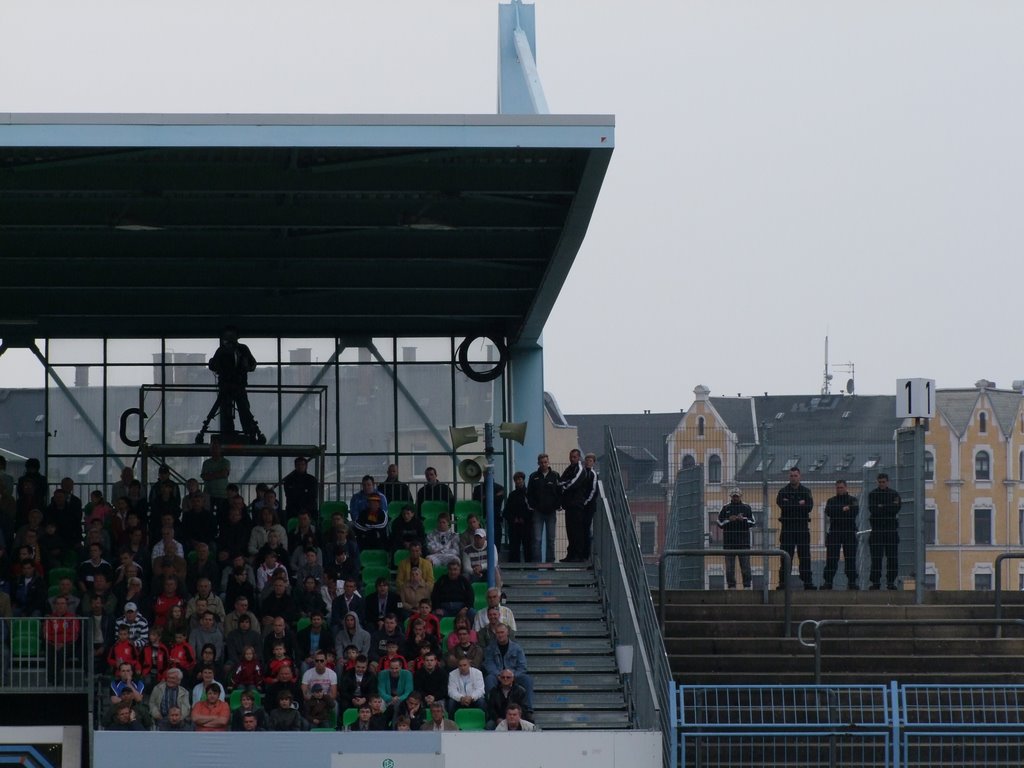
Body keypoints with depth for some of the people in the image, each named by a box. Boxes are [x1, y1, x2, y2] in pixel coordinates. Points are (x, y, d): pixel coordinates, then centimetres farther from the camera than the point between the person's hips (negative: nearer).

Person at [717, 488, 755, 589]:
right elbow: (720, 523, 5)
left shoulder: (746, 508, 10)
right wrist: (729, 520, -11)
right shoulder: (725, 508, 10)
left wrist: (743, 519, -13)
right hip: (729, 542, 1)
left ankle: (747, 585, -1)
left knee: (745, 564, -3)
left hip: (743, 541, 0)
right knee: (730, 565, -1)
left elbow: (752, 522, 4)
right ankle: (731, 586, 2)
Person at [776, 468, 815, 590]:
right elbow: (781, 504, -13)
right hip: (788, 526, -1)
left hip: (802, 526, 1)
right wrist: (799, 504, -14)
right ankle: (783, 582, -1)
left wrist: (791, 505, -14)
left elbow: (809, 506, -6)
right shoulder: (783, 491, 5)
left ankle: (808, 582, 3)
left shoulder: (806, 491, 9)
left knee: (805, 556, 1)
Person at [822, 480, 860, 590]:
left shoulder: (852, 500, 9)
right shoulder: (831, 501, 13)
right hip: (834, 532, 1)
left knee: (851, 559, -1)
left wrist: (838, 511, -14)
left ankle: (852, 581, 4)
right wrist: (844, 509, -14)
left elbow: (855, 511, -10)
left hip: (849, 532, -1)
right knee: (831, 559, -4)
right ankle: (828, 581, -2)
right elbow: (828, 511, -8)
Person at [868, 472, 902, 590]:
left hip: (891, 529, 1)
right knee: (876, 558, -4)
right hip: (877, 529, -1)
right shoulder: (872, 494, 7)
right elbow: (872, 509, -9)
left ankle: (891, 582, 5)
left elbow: (896, 509, -7)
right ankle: (875, 582, -1)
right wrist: (889, 507, -12)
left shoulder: (894, 494, 9)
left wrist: (881, 507, -11)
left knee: (892, 558, -1)